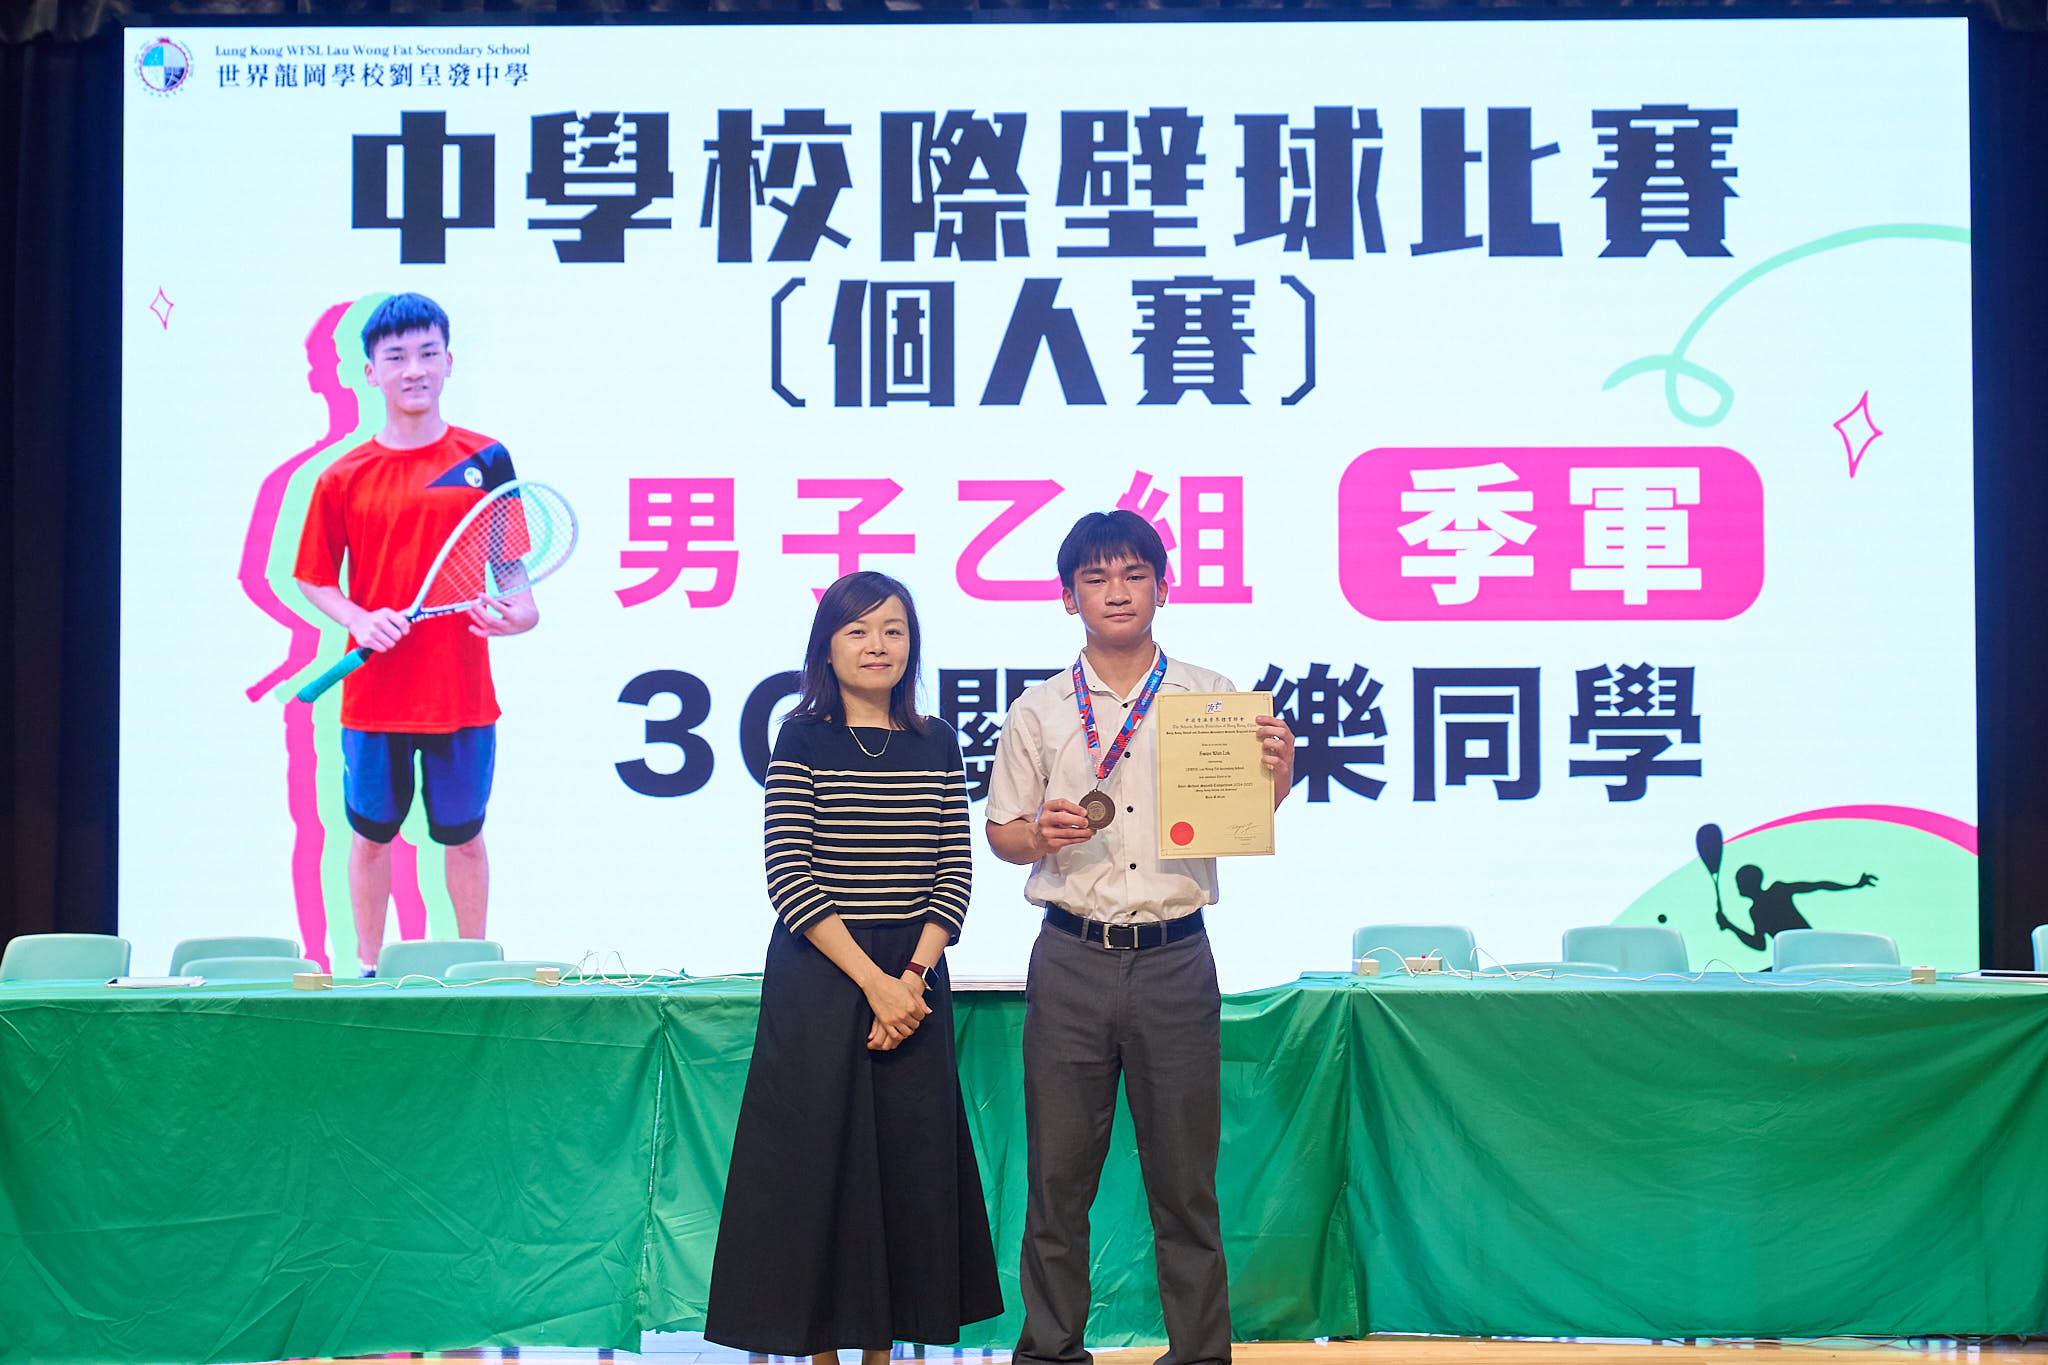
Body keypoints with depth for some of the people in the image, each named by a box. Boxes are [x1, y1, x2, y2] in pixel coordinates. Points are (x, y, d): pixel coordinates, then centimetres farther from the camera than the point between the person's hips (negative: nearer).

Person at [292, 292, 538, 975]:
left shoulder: (486, 461, 1)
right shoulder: (343, 477, 0)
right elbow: (314, 579, 6)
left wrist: (516, 610, -14)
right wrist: (357, 619, -12)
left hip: (462, 691, 0)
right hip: (374, 693, 0)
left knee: (463, 836, 11)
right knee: (371, 835, 11)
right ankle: (367, 969, 25)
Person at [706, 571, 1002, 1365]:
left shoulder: (937, 744, 7)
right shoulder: (804, 740, -3)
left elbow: (956, 874, 4)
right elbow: (789, 878, -10)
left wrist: (914, 976, -10)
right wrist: (872, 981, -14)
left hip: (913, 978, 4)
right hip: (819, 973, -3)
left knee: (909, 1159, 6)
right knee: (818, 1157, 0)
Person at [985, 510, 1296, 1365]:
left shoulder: (1211, 699, 7)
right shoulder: (1038, 712, 8)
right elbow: (1000, 833, 12)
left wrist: (1279, 777, -12)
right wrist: (1040, 835, -9)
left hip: (1175, 957, 0)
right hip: (1072, 957, 1)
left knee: (1185, 1173, 5)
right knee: (1057, 1168, 5)